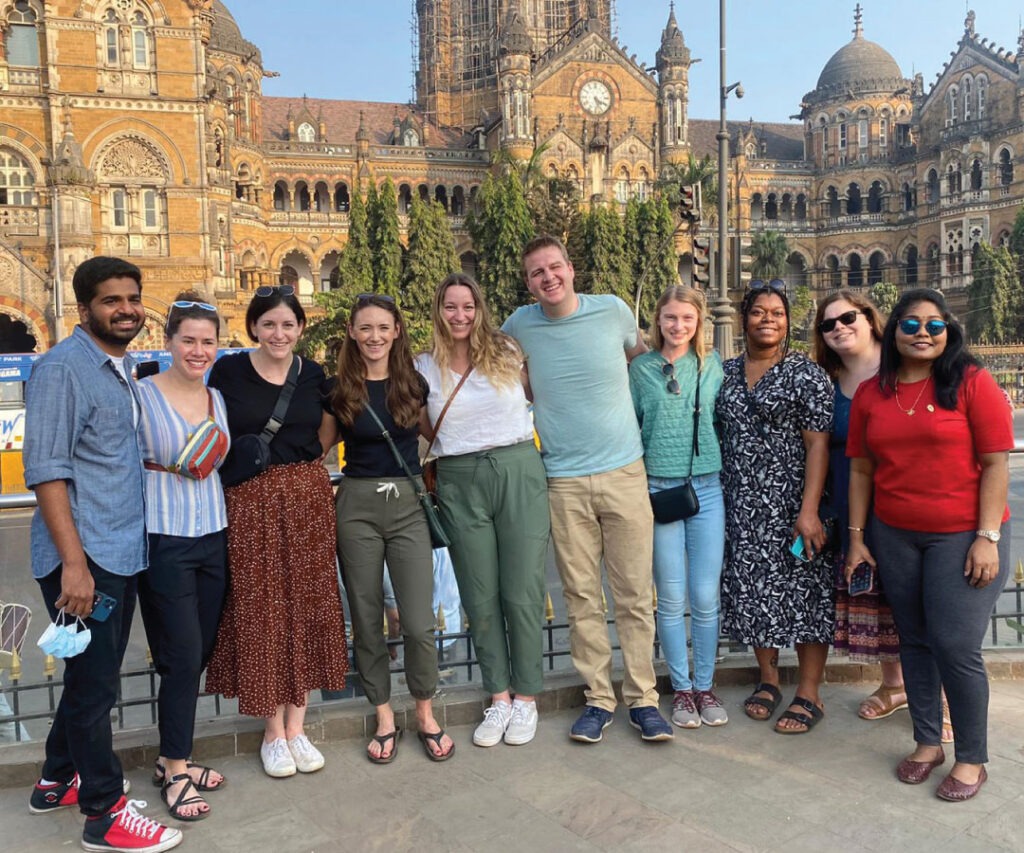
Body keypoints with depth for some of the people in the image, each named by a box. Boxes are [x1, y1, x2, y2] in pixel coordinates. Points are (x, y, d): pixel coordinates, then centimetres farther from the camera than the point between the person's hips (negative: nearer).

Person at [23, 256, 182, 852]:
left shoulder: (126, 368, 13)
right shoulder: (63, 368, -12)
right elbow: (46, 469, -18)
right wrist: (74, 561, -22)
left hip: (124, 552, 8)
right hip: (83, 557, -8)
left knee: (97, 675, 19)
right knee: (95, 681, 2)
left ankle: (60, 780, 37)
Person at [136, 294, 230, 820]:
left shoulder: (219, 399, 9)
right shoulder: (143, 396, -7)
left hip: (213, 537, 6)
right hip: (163, 540, -5)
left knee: (200, 652, 11)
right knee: (182, 656, -3)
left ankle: (174, 756, 28)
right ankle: (175, 772, 14)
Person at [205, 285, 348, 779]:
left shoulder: (314, 375, 5)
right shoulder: (229, 372, -2)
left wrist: (297, 462, 5)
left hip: (307, 499, 3)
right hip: (249, 502, -2)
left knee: (305, 607, 6)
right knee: (260, 611, 2)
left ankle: (296, 728, 20)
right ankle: (272, 732, 18)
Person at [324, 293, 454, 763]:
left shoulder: (414, 384, 3)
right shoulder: (339, 390, 1)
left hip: (408, 503, 0)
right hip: (357, 506, 0)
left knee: (418, 622, -5)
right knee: (366, 619, 7)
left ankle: (425, 715, 18)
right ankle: (384, 717, 25)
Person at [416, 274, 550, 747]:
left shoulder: (507, 352, 3)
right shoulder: (424, 367, 6)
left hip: (519, 472, -1)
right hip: (460, 482, 1)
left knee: (522, 593, 1)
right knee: (480, 597, 6)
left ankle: (525, 697, 17)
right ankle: (498, 696, 21)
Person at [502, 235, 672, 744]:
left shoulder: (613, 311, 1)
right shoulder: (519, 326, 2)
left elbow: (641, 351, 22)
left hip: (624, 472, 0)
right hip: (564, 482, 1)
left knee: (635, 595, 4)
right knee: (582, 598, 6)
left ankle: (642, 698, 16)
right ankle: (599, 698, 19)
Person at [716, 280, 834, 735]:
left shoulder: (805, 373, -4)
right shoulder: (726, 371, 10)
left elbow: (817, 444, -10)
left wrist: (809, 510, -18)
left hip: (789, 503, -4)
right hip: (740, 503, 5)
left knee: (801, 590, 1)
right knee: (752, 590, 10)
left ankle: (809, 695, 13)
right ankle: (768, 679, 27)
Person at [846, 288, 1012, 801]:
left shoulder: (971, 383, -6)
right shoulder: (870, 394, 5)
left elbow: (996, 464, -8)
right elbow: (861, 470, 8)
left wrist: (988, 538, -12)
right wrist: (857, 538, 7)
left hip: (962, 536, -4)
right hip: (894, 537, 4)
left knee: (956, 647, -3)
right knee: (915, 641, 12)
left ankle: (971, 758, 16)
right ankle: (927, 743, 29)